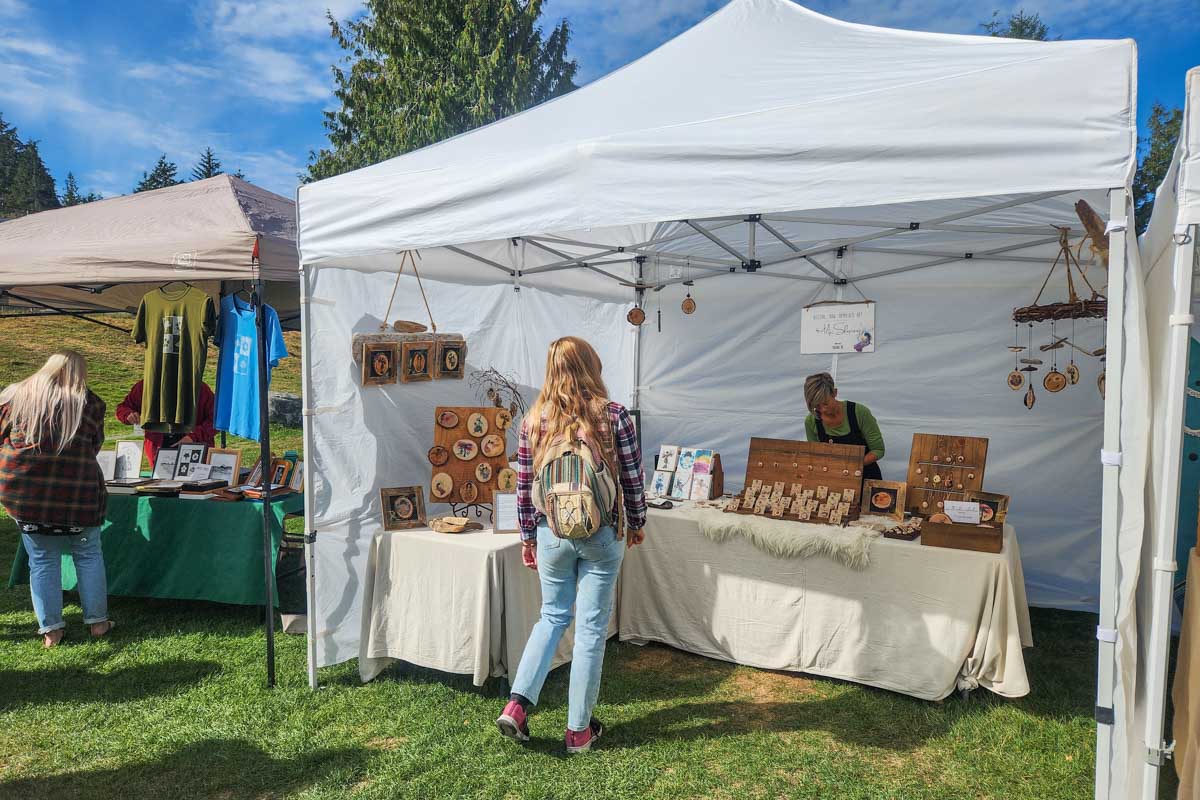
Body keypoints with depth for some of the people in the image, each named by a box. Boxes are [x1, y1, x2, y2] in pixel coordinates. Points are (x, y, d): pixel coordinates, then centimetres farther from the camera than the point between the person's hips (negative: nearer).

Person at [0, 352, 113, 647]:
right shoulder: (89, 403, 1)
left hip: (25, 491, 2)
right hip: (78, 492, -1)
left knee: (42, 560, 11)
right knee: (88, 555, 12)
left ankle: (50, 629, 18)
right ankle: (97, 621, 19)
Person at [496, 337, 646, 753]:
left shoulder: (535, 419, -2)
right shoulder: (614, 415, -9)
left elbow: (524, 485, 2)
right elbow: (632, 479, -4)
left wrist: (527, 537, 13)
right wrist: (636, 523, 11)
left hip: (550, 533, 3)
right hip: (601, 536, -2)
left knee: (552, 617, 21)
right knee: (591, 629, 9)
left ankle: (517, 704, 12)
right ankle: (579, 729, 20)